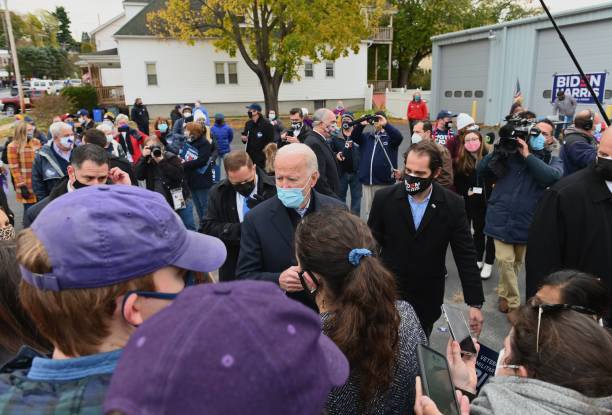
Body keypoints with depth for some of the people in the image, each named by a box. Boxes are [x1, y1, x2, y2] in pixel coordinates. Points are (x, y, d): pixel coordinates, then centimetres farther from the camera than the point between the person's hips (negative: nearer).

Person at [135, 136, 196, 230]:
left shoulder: (171, 157, -10)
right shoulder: (147, 161, 3)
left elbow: (179, 175, -25)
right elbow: (139, 176, -11)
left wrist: (161, 161, -27)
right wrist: (143, 157, -18)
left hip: (180, 201, -4)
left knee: (189, 229, 7)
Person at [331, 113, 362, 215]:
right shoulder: (335, 138, 5)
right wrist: (336, 155, -15)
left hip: (356, 172, 0)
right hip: (341, 172, 1)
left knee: (356, 196, 7)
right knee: (340, 196, 11)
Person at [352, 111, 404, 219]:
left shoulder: (390, 137, 2)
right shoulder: (366, 136, 12)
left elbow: (399, 137, -17)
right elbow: (354, 137, -2)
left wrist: (385, 125, -27)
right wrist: (361, 125, -18)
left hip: (385, 182, -3)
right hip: (367, 181, 3)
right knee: (368, 210, 13)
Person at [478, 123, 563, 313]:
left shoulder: (552, 161, 2)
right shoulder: (507, 155, 2)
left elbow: (553, 177, -21)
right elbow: (481, 170, -4)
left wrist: (528, 155, -18)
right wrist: (498, 149, -14)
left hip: (526, 221, 1)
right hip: (501, 219, -1)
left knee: (517, 261, 17)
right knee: (505, 260, -6)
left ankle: (504, 294, 40)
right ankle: (514, 303, 9)